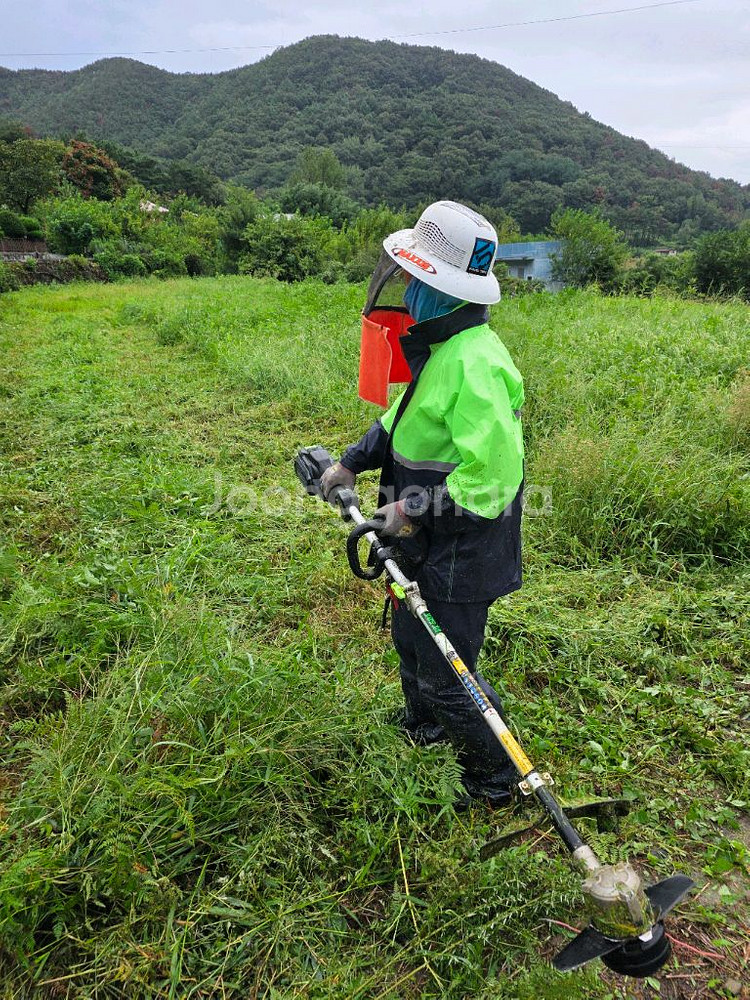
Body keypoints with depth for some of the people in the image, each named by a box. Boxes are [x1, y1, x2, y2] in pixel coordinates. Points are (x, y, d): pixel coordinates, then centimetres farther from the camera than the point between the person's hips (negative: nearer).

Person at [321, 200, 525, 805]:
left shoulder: (473, 364, -29)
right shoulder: (438, 345, 4)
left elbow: (493, 477, -32)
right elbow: (404, 418, 19)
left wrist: (414, 509, -23)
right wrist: (353, 461, 10)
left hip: (460, 554, -10)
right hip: (427, 545, 10)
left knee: (445, 676, 5)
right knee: (412, 641, 29)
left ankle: (496, 780, 32)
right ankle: (421, 732, 57)